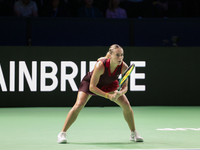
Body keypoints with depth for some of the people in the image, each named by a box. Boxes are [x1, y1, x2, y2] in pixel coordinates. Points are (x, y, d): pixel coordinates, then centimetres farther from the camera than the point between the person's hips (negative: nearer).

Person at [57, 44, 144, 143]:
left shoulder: (124, 67, -30)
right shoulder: (100, 65, -41)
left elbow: (125, 87, -18)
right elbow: (92, 87, -34)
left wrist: (120, 93, -41)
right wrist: (108, 96, -41)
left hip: (109, 84, 4)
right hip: (90, 82, -4)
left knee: (126, 105, -8)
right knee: (79, 105, -21)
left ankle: (133, 133, 13)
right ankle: (62, 133, -10)